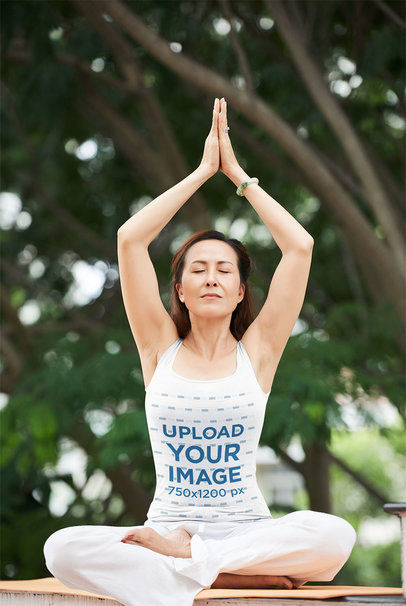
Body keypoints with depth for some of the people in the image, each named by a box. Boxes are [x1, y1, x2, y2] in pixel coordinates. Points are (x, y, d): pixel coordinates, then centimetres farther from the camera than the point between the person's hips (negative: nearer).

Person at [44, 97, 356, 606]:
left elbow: (300, 246, -2)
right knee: (63, 548, -29)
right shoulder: (161, 348, 8)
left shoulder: (256, 350, 7)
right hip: (166, 524, 0)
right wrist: (203, 171, 4)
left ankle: (181, 554, -22)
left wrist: (238, 174, 6)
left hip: (247, 528, 0)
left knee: (334, 536, -33)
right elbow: (129, 239, -1)